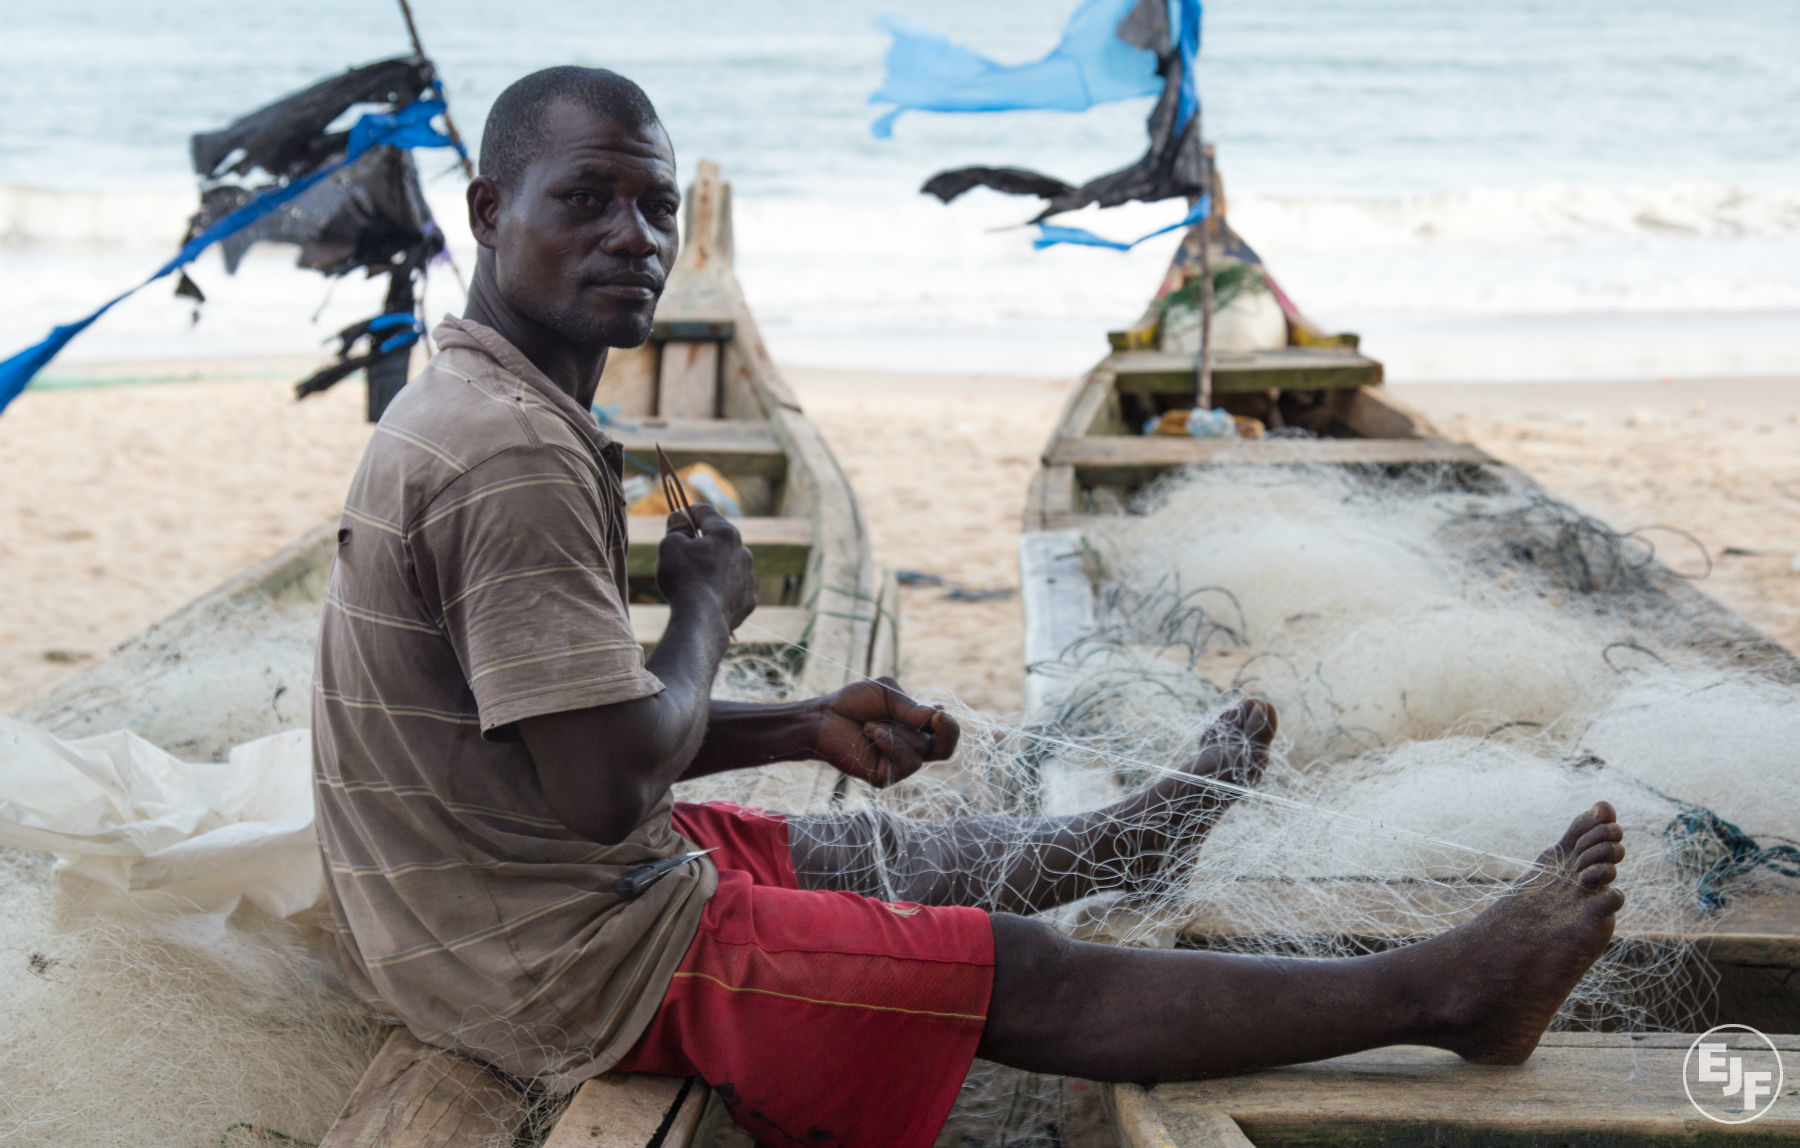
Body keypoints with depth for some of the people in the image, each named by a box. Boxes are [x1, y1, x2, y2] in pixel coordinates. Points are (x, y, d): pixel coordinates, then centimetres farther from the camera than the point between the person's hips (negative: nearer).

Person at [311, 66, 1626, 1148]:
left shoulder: (472, 410, 7)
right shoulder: (514, 460, -27)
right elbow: (610, 785, -27)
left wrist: (807, 727, 12)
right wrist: (705, 611, -11)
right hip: (575, 963, -9)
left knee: (889, 857, 26)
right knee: (1029, 977, -1)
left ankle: (1143, 830, 53)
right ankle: (1445, 993, 11)